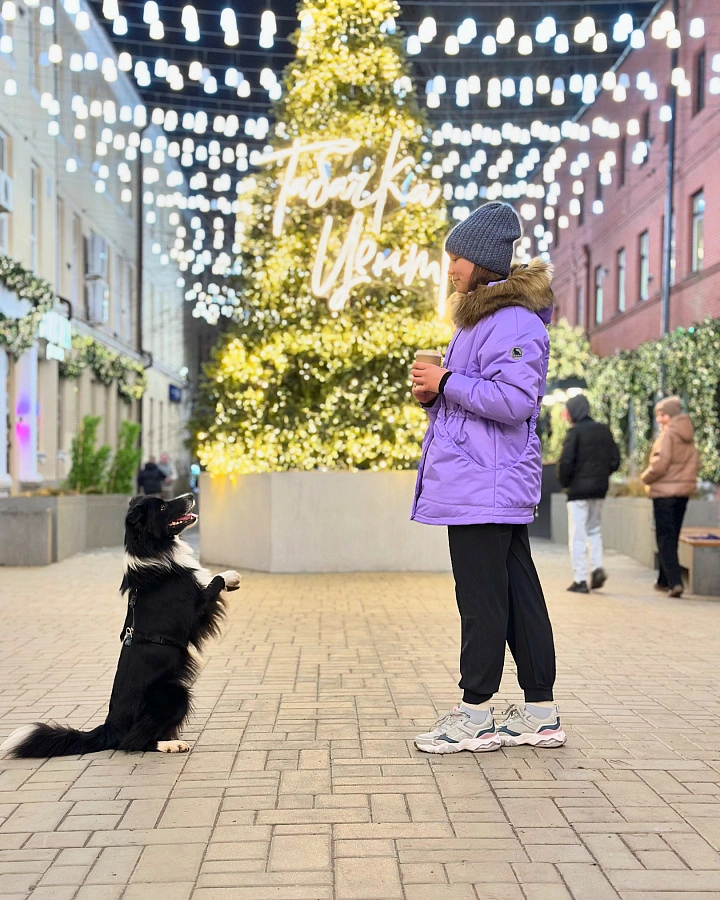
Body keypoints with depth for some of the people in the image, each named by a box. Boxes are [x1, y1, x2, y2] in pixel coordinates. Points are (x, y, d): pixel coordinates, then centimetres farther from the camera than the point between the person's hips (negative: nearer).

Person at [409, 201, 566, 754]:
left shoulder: (512, 321, -13)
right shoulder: (484, 317, 21)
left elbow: (514, 399, -24)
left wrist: (446, 382, -16)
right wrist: (434, 394, 10)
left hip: (485, 485, -11)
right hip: (493, 485, 11)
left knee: (481, 599, -4)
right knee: (518, 594, 11)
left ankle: (476, 716, 5)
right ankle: (541, 713, 17)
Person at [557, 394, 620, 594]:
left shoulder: (575, 431, -11)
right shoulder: (604, 430, 8)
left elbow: (566, 461, -18)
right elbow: (615, 461, 7)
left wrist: (564, 482, -2)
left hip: (578, 489, -6)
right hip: (600, 489, 6)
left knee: (578, 536, 0)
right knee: (594, 530, 21)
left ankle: (580, 580, 0)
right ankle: (598, 567, 2)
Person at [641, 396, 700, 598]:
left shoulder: (668, 434, -14)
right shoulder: (688, 436, 9)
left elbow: (660, 464, -20)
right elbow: (696, 463, 11)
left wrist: (646, 478, -4)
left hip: (664, 491, -7)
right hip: (683, 491, 7)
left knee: (665, 538, -4)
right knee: (673, 536, 16)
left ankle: (674, 582, -14)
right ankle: (664, 580, 25)